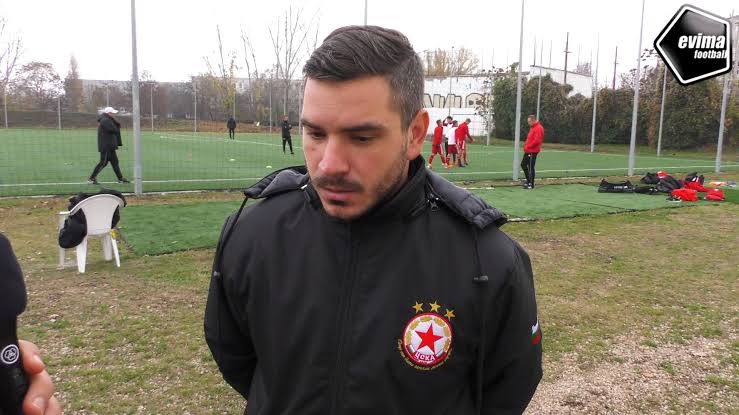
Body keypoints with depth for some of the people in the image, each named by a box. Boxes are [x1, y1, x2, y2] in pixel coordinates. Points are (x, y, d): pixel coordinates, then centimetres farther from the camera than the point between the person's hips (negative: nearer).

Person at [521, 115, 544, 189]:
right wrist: (526, 146, 11)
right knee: (523, 164, 15)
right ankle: (529, 180, 25)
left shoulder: (538, 128, -15)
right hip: (528, 151, 10)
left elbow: (537, 140, -23)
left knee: (531, 167, -5)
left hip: (533, 151, -10)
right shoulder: (532, 128, 17)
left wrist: (528, 146, -17)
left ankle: (531, 184, 1)